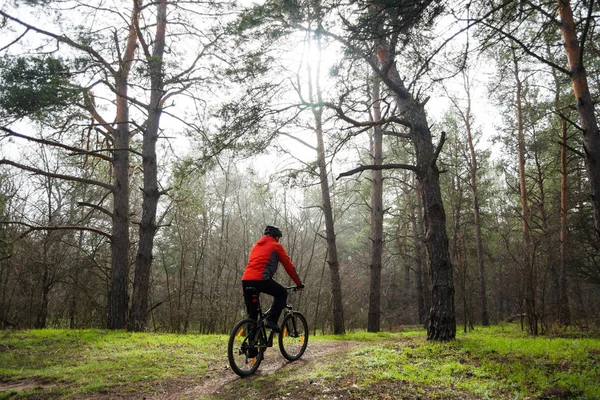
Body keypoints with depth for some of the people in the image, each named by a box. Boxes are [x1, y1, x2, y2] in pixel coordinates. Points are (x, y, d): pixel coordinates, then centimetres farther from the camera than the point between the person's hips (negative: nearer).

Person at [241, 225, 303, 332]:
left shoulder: (256, 245, 31)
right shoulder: (276, 246, 12)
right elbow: (289, 266, 12)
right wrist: (299, 283, 21)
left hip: (246, 280, 6)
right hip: (260, 279, -6)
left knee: (252, 314, 15)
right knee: (282, 293, 17)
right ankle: (271, 321, 2)